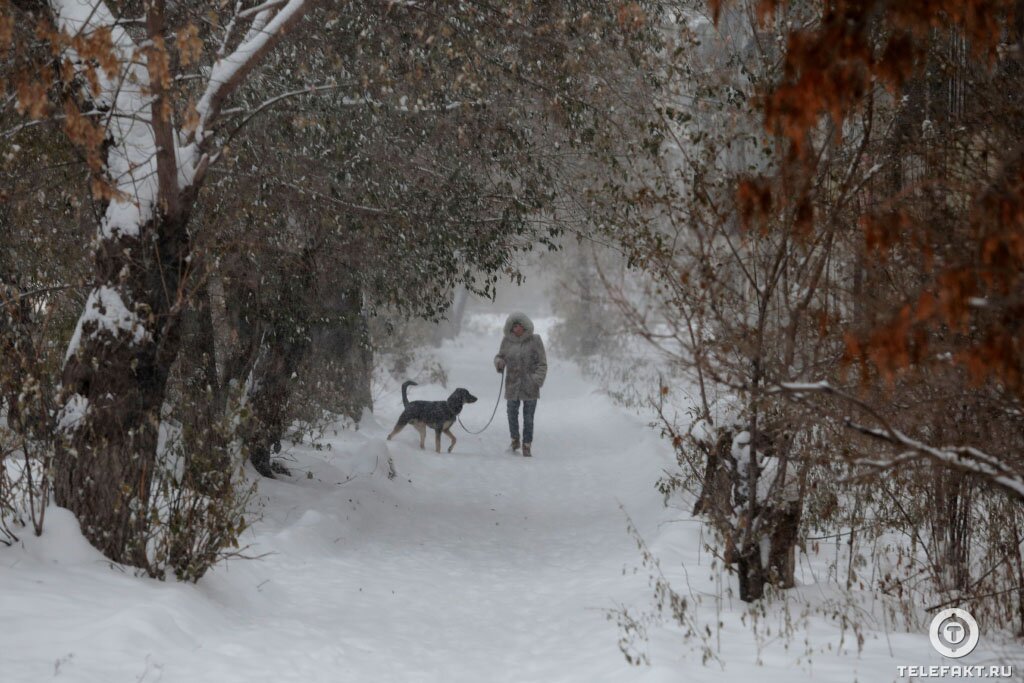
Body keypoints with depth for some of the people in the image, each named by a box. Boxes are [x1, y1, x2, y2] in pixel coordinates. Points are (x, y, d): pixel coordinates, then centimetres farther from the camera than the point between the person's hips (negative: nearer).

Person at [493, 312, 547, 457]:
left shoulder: (534, 340, -5)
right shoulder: (507, 340, 3)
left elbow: (542, 363, -4)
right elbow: (500, 356, 16)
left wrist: (538, 379, -15)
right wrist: (499, 362, -8)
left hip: (530, 386, -3)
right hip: (512, 385, 3)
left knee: (528, 417, 0)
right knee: (512, 413, 11)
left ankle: (527, 446, 10)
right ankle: (515, 439, 33)